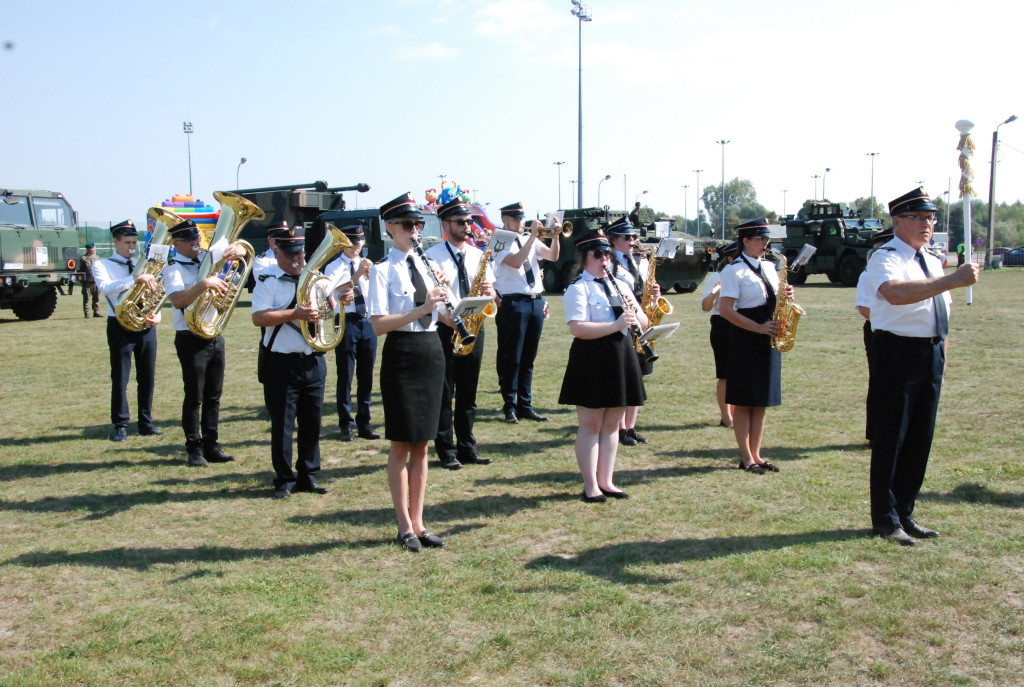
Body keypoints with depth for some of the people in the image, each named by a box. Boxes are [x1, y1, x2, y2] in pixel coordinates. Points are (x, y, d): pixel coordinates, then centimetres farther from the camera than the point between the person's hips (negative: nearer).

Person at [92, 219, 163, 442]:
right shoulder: (102, 265, 1)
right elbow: (105, 287, -20)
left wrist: (157, 316, -6)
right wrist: (136, 279, -32)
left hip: (146, 326, 4)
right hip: (120, 326, -4)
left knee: (148, 377, 8)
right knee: (120, 378, -1)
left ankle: (146, 423, 18)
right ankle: (120, 426, 8)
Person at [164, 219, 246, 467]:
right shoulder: (174, 269, -9)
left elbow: (240, 250, 17)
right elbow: (178, 300, -27)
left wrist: (235, 250, -6)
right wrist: (205, 283, -35)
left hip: (215, 337, 6)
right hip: (191, 339, -6)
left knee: (214, 396, 10)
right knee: (194, 397, 0)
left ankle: (212, 446, 18)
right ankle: (194, 449, 9)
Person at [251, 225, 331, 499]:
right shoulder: (268, 280, -5)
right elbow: (259, 317, -17)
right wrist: (295, 314, -24)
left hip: (313, 361, 5)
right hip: (281, 363, -4)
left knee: (312, 422, 10)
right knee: (282, 425, 2)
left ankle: (308, 475, 21)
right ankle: (284, 479, 15)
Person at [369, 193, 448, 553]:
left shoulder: (428, 265, 11)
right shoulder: (382, 269, -5)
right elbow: (379, 324, -15)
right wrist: (421, 309, -20)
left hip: (431, 352, 6)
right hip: (402, 354, -5)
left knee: (421, 444, 10)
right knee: (401, 444, 2)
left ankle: (418, 521, 20)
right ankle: (405, 526, 13)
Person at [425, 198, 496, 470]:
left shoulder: (477, 255, 11)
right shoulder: (432, 255, -4)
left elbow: (491, 294, 12)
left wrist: (488, 291, -11)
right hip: (444, 329, -4)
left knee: (468, 393, 11)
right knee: (444, 393, 1)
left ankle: (467, 447, 20)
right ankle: (446, 450, 10)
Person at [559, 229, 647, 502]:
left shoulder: (620, 286, 14)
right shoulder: (578, 289, -6)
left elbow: (643, 323, 14)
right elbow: (577, 328, -21)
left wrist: (634, 311, -8)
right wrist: (616, 325, -26)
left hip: (621, 357, 6)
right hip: (591, 360, -6)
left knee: (611, 425, 11)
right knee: (591, 426, 1)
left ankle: (606, 481, 20)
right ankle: (590, 486, 8)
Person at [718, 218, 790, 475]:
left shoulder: (769, 267, 15)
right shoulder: (734, 270, -8)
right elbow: (725, 309, -15)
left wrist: (785, 297, -2)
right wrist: (759, 328, -19)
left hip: (769, 340, 7)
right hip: (745, 341, -7)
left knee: (762, 400, 9)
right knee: (743, 401, -1)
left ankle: (756, 454, 17)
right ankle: (746, 458, 6)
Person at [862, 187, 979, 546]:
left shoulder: (933, 262, 17)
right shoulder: (886, 258, -10)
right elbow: (897, 293, -33)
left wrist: (940, 356, 19)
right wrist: (953, 280, -36)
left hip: (932, 355, 8)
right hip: (898, 352, -8)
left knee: (920, 438, 12)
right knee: (891, 438, -2)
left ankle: (904, 514, 24)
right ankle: (885, 519, 9)